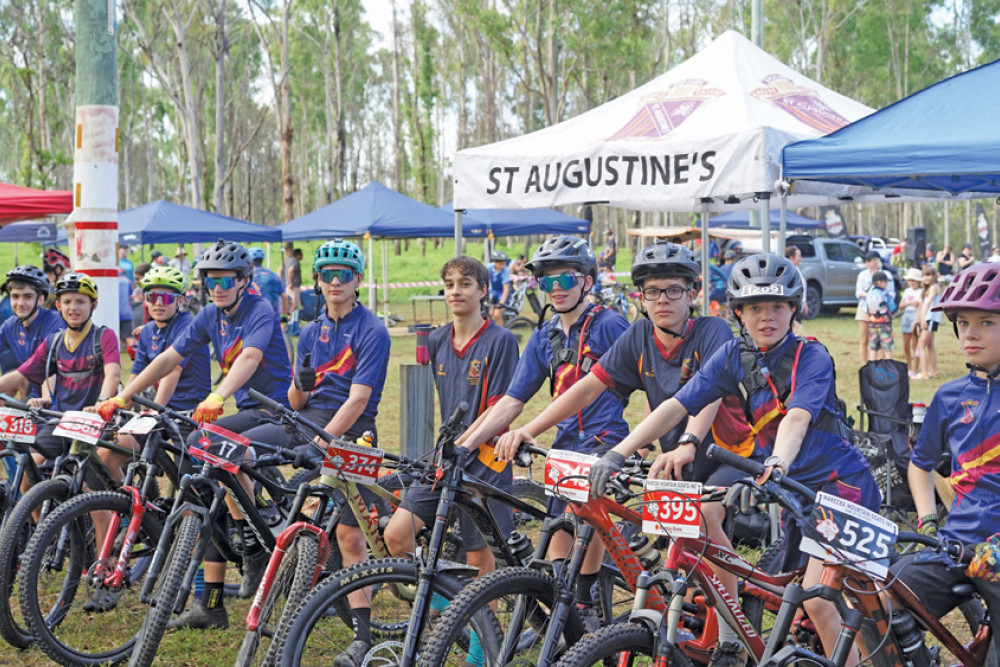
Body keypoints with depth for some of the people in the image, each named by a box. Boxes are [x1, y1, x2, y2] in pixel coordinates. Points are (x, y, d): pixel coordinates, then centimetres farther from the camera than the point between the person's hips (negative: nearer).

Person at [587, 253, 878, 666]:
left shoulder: (812, 357, -15)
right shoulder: (734, 357, -2)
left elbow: (796, 418, -32)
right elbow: (677, 406, -9)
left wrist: (774, 469, -52)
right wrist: (617, 453, -20)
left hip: (841, 482, -6)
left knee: (816, 599, -18)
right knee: (794, 600, 10)